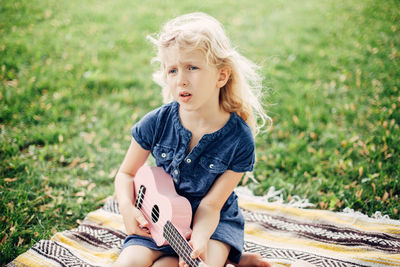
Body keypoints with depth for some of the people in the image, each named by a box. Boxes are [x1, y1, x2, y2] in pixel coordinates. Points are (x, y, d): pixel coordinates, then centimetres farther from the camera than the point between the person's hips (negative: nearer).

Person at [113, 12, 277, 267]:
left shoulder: (239, 140, -17)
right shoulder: (156, 123, -12)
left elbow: (210, 205, -14)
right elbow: (126, 173, 3)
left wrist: (199, 239, -34)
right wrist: (127, 208, -17)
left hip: (213, 223, -4)